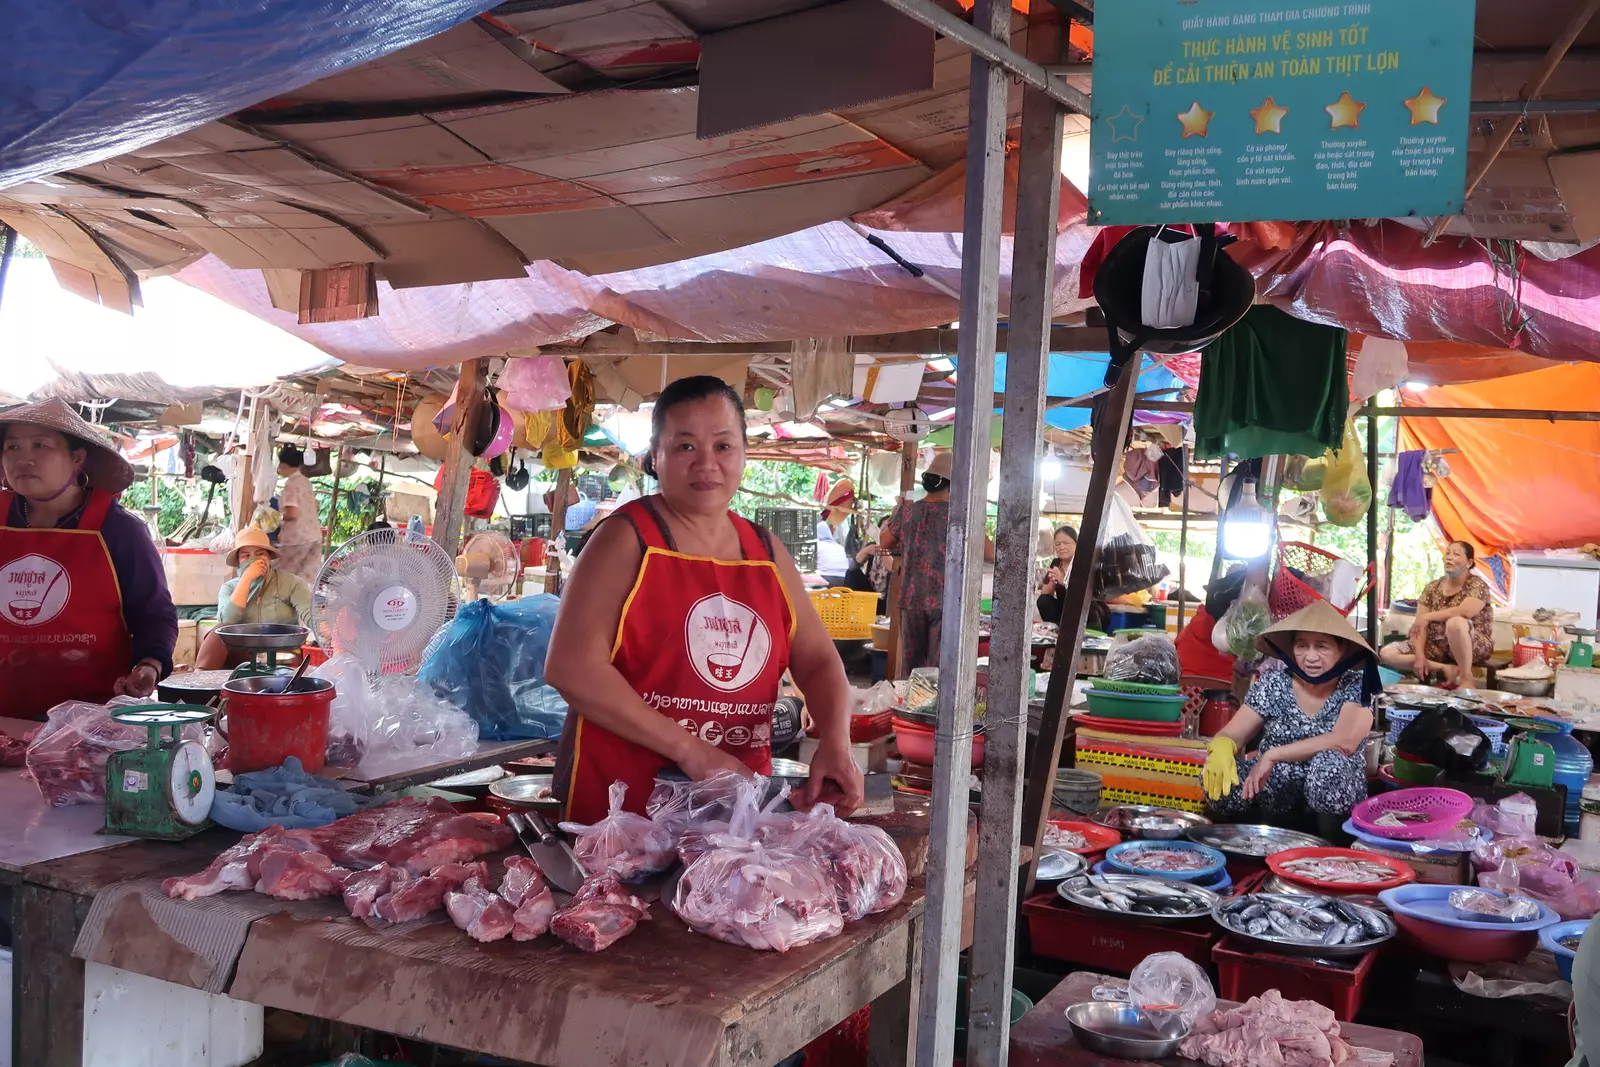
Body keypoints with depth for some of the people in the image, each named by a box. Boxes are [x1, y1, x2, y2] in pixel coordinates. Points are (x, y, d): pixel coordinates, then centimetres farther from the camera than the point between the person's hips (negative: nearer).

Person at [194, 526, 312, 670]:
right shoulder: (230, 587, 11)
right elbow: (227, 620, -10)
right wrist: (247, 578, -10)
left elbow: (310, 615, -13)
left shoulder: (290, 583, 3)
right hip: (243, 655, 2)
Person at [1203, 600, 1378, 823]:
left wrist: (1273, 754, -24)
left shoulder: (1355, 686, -6)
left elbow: (1345, 741, -23)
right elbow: (1230, 735, -5)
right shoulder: (1273, 683, 0)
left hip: (1333, 795, -2)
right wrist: (1221, 750, -31)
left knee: (1329, 762, -34)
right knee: (1216, 774, -25)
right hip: (1273, 792, 2)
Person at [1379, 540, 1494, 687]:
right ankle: (1444, 669, -18)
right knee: (1388, 653, -14)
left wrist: (1428, 616, -18)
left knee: (1455, 622, -40)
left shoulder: (1478, 585, -6)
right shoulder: (1432, 588, 7)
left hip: (1472, 647, -5)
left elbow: (1465, 611, -27)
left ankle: (1466, 679, -27)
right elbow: (1420, 624, -1)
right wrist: (1419, 655, -15)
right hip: (1436, 646, 5)